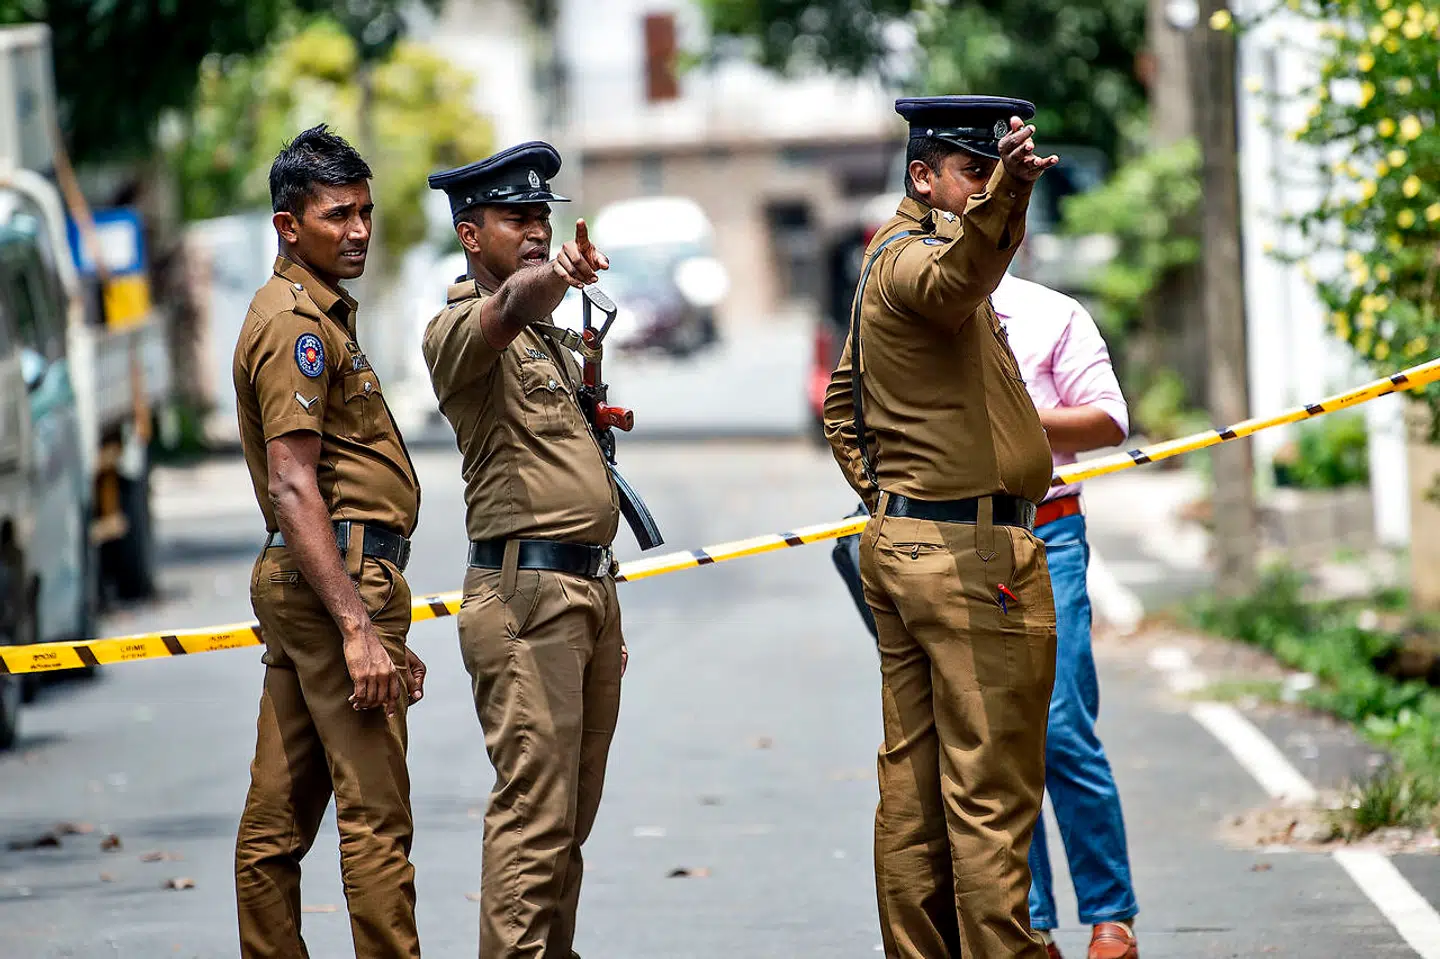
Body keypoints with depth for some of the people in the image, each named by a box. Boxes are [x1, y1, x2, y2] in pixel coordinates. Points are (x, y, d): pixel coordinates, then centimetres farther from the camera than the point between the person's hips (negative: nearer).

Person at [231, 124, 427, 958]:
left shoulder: (323, 315, 23)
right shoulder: (298, 324, -10)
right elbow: (292, 486, -19)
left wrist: (384, 626, 26)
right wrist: (358, 627, -25)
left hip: (301, 580, 10)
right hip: (343, 573, -10)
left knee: (279, 817, 9)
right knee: (376, 816, -11)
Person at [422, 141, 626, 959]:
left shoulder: (552, 337, 21)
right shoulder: (460, 330, -6)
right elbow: (506, 310, -32)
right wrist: (548, 279, -55)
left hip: (591, 589, 9)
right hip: (526, 592, -9)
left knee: (572, 817, 9)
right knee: (535, 815, -13)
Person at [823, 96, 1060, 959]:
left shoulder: (892, 260, 20)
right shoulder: (912, 257, -13)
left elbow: (843, 401, 29)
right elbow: (955, 279, -39)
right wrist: (1003, 195, -56)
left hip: (901, 548, 10)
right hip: (973, 555, -10)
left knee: (914, 782, 11)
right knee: (993, 791, -10)